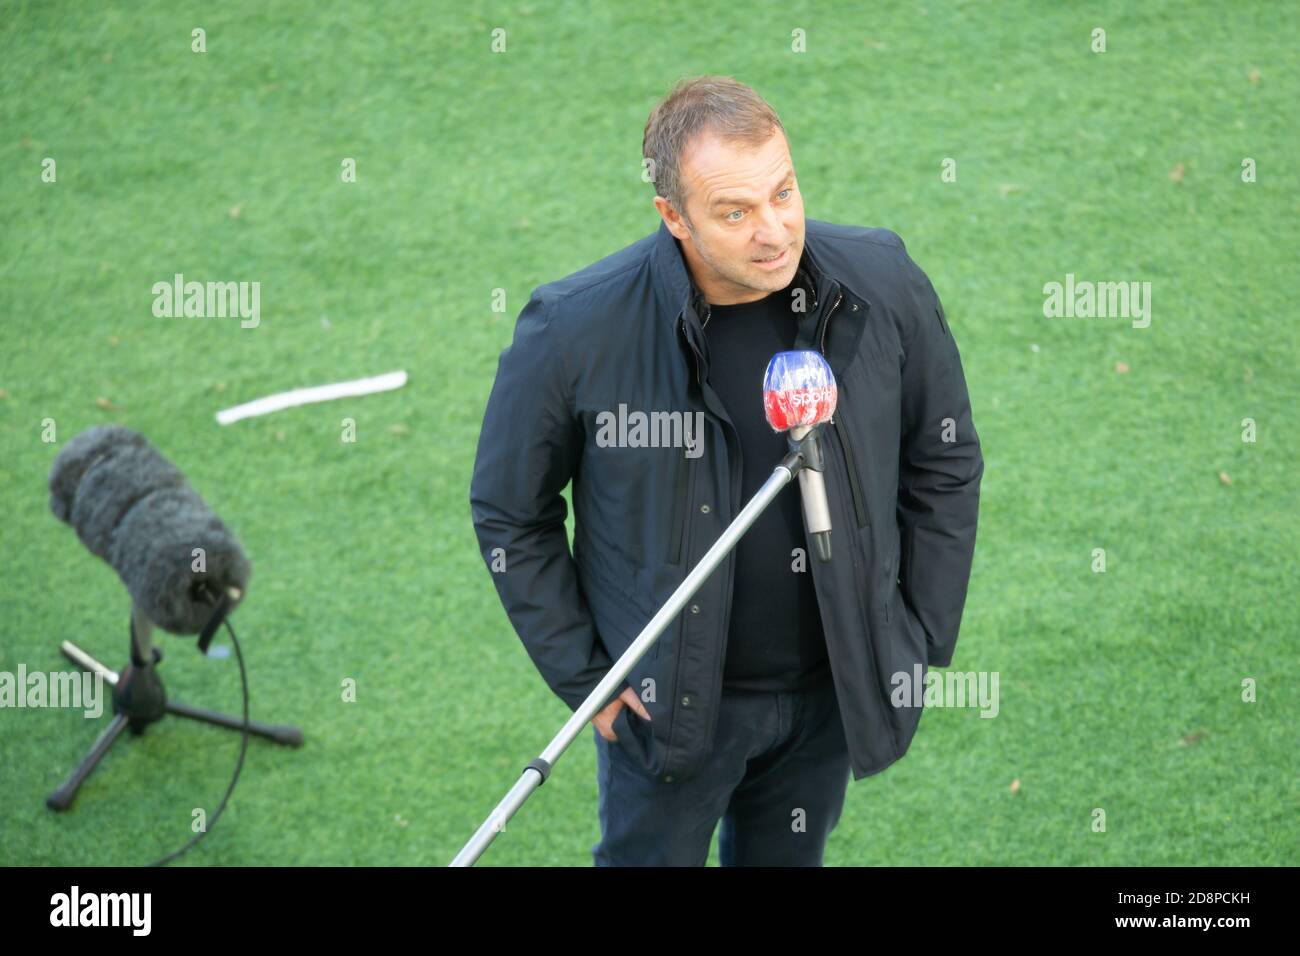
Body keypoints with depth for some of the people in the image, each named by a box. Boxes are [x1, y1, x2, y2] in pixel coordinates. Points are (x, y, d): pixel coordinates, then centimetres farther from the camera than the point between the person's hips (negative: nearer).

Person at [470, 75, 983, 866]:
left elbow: (945, 465, 1)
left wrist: (922, 643, 1)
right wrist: (582, 676, -6)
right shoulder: (575, 330, -22)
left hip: (829, 692, 3)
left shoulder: (883, 288, -15)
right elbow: (510, 514, -7)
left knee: (788, 859, 22)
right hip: (664, 702, -2)